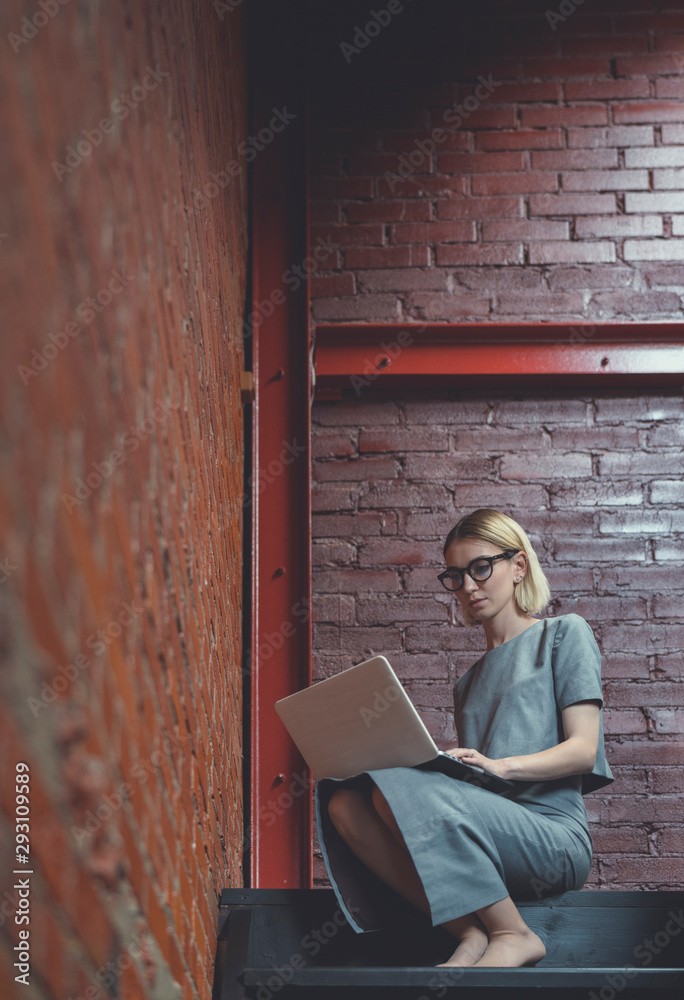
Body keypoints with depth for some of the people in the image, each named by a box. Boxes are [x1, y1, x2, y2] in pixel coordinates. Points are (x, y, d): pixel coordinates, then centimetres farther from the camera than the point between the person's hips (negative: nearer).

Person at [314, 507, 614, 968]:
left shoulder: (565, 633, 10)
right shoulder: (470, 681, 27)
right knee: (344, 802, -18)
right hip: (486, 844, 6)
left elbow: (583, 749, -2)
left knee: (399, 791, -30)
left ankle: (513, 935, -16)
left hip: (553, 835, -6)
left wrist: (501, 765, -19)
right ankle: (472, 932, -19)